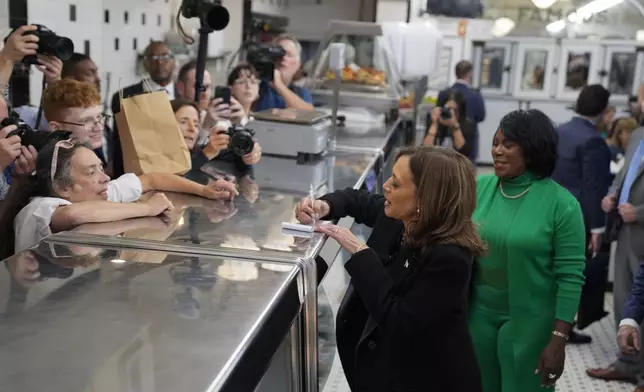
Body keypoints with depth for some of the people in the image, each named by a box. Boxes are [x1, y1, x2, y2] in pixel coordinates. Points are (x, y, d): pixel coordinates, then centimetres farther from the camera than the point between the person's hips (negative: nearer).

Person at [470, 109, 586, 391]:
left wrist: (559, 339, -13)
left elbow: (570, 276, -12)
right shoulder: (480, 188, -3)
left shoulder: (561, 203, -13)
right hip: (478, 314, 4)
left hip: (529, 324, -3)